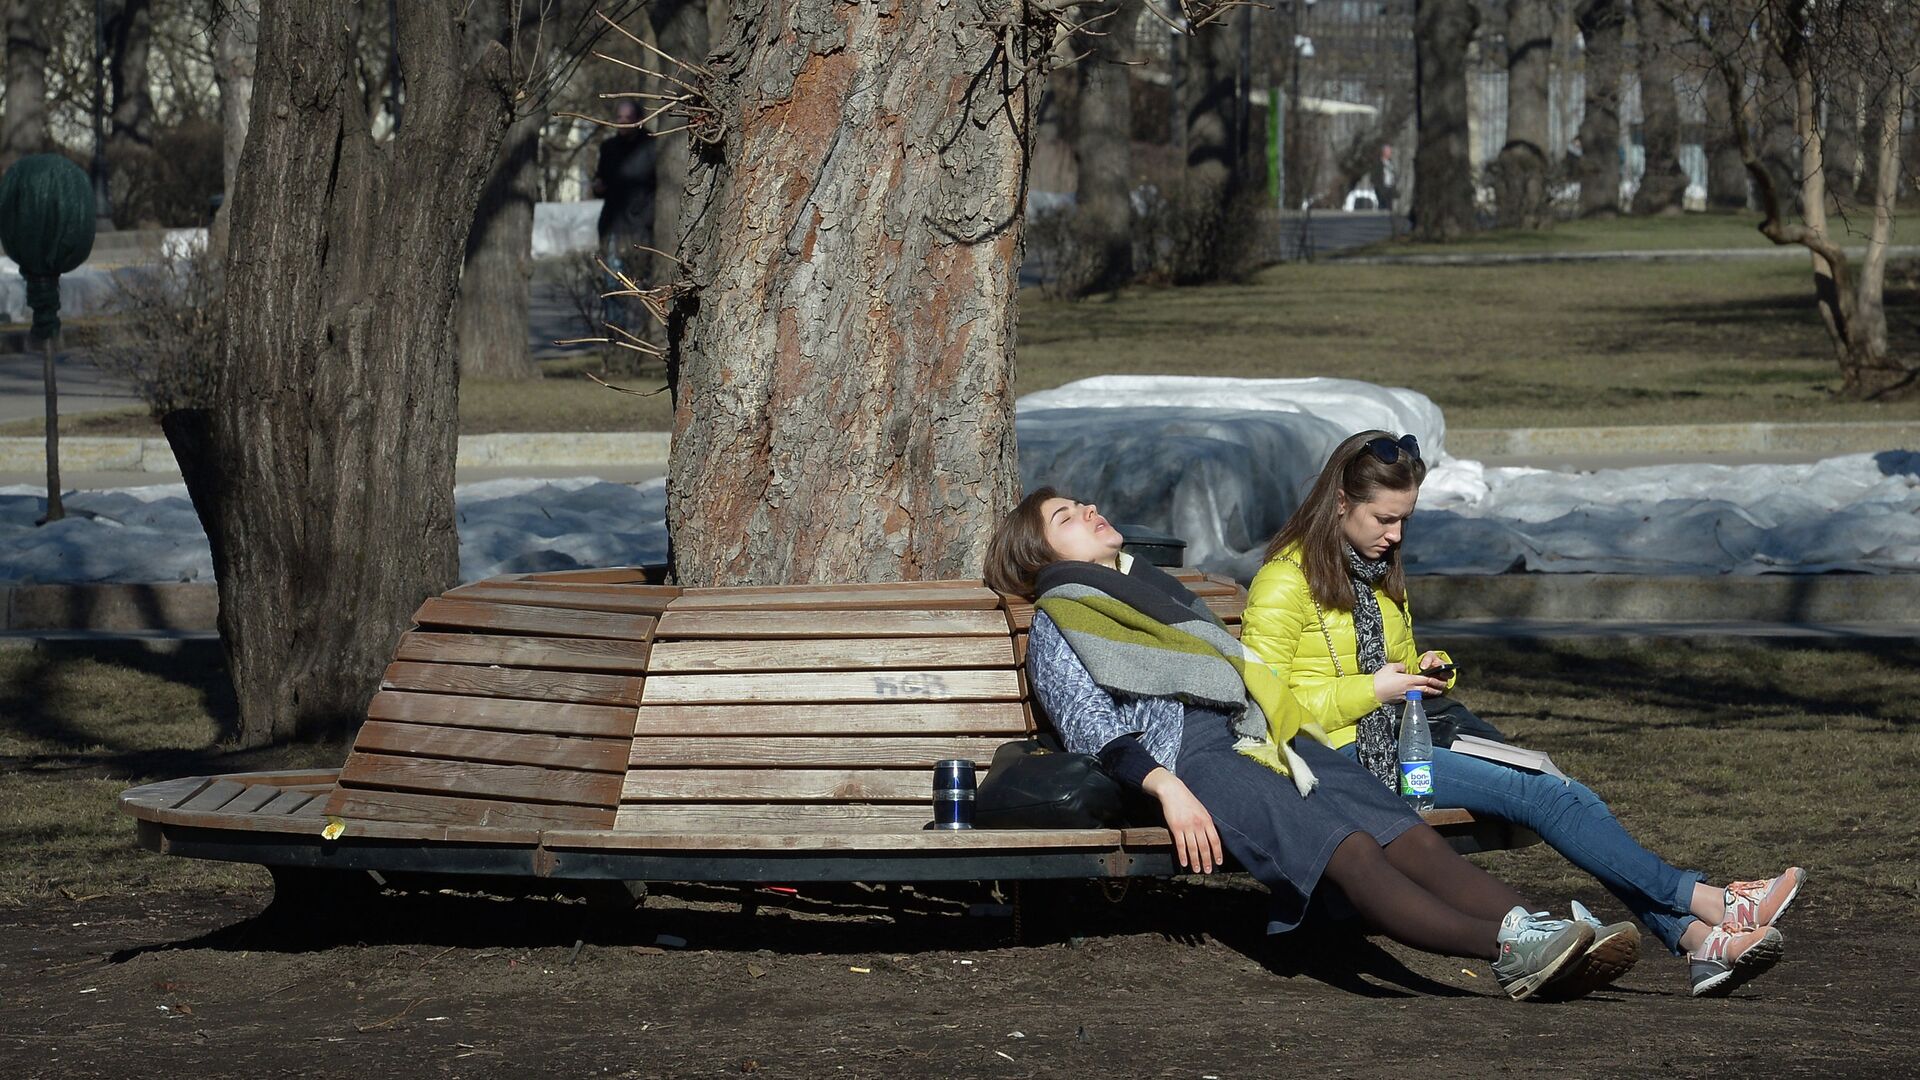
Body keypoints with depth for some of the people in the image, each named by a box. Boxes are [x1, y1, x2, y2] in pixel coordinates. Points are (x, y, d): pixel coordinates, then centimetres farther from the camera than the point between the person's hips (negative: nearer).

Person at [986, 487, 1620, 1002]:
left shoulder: (1157, 587, 36)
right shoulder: (1056, 626, 14)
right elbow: (1092, 731, -2)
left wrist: (1289, 736, 16)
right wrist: (1165, 788, -19)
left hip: (1256, 736, 7)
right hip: (1186, 753, -7)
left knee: (1404, 831, -20)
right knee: (1347, 848, -30)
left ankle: (1522, 927, -42)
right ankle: (1507, 948, -48)